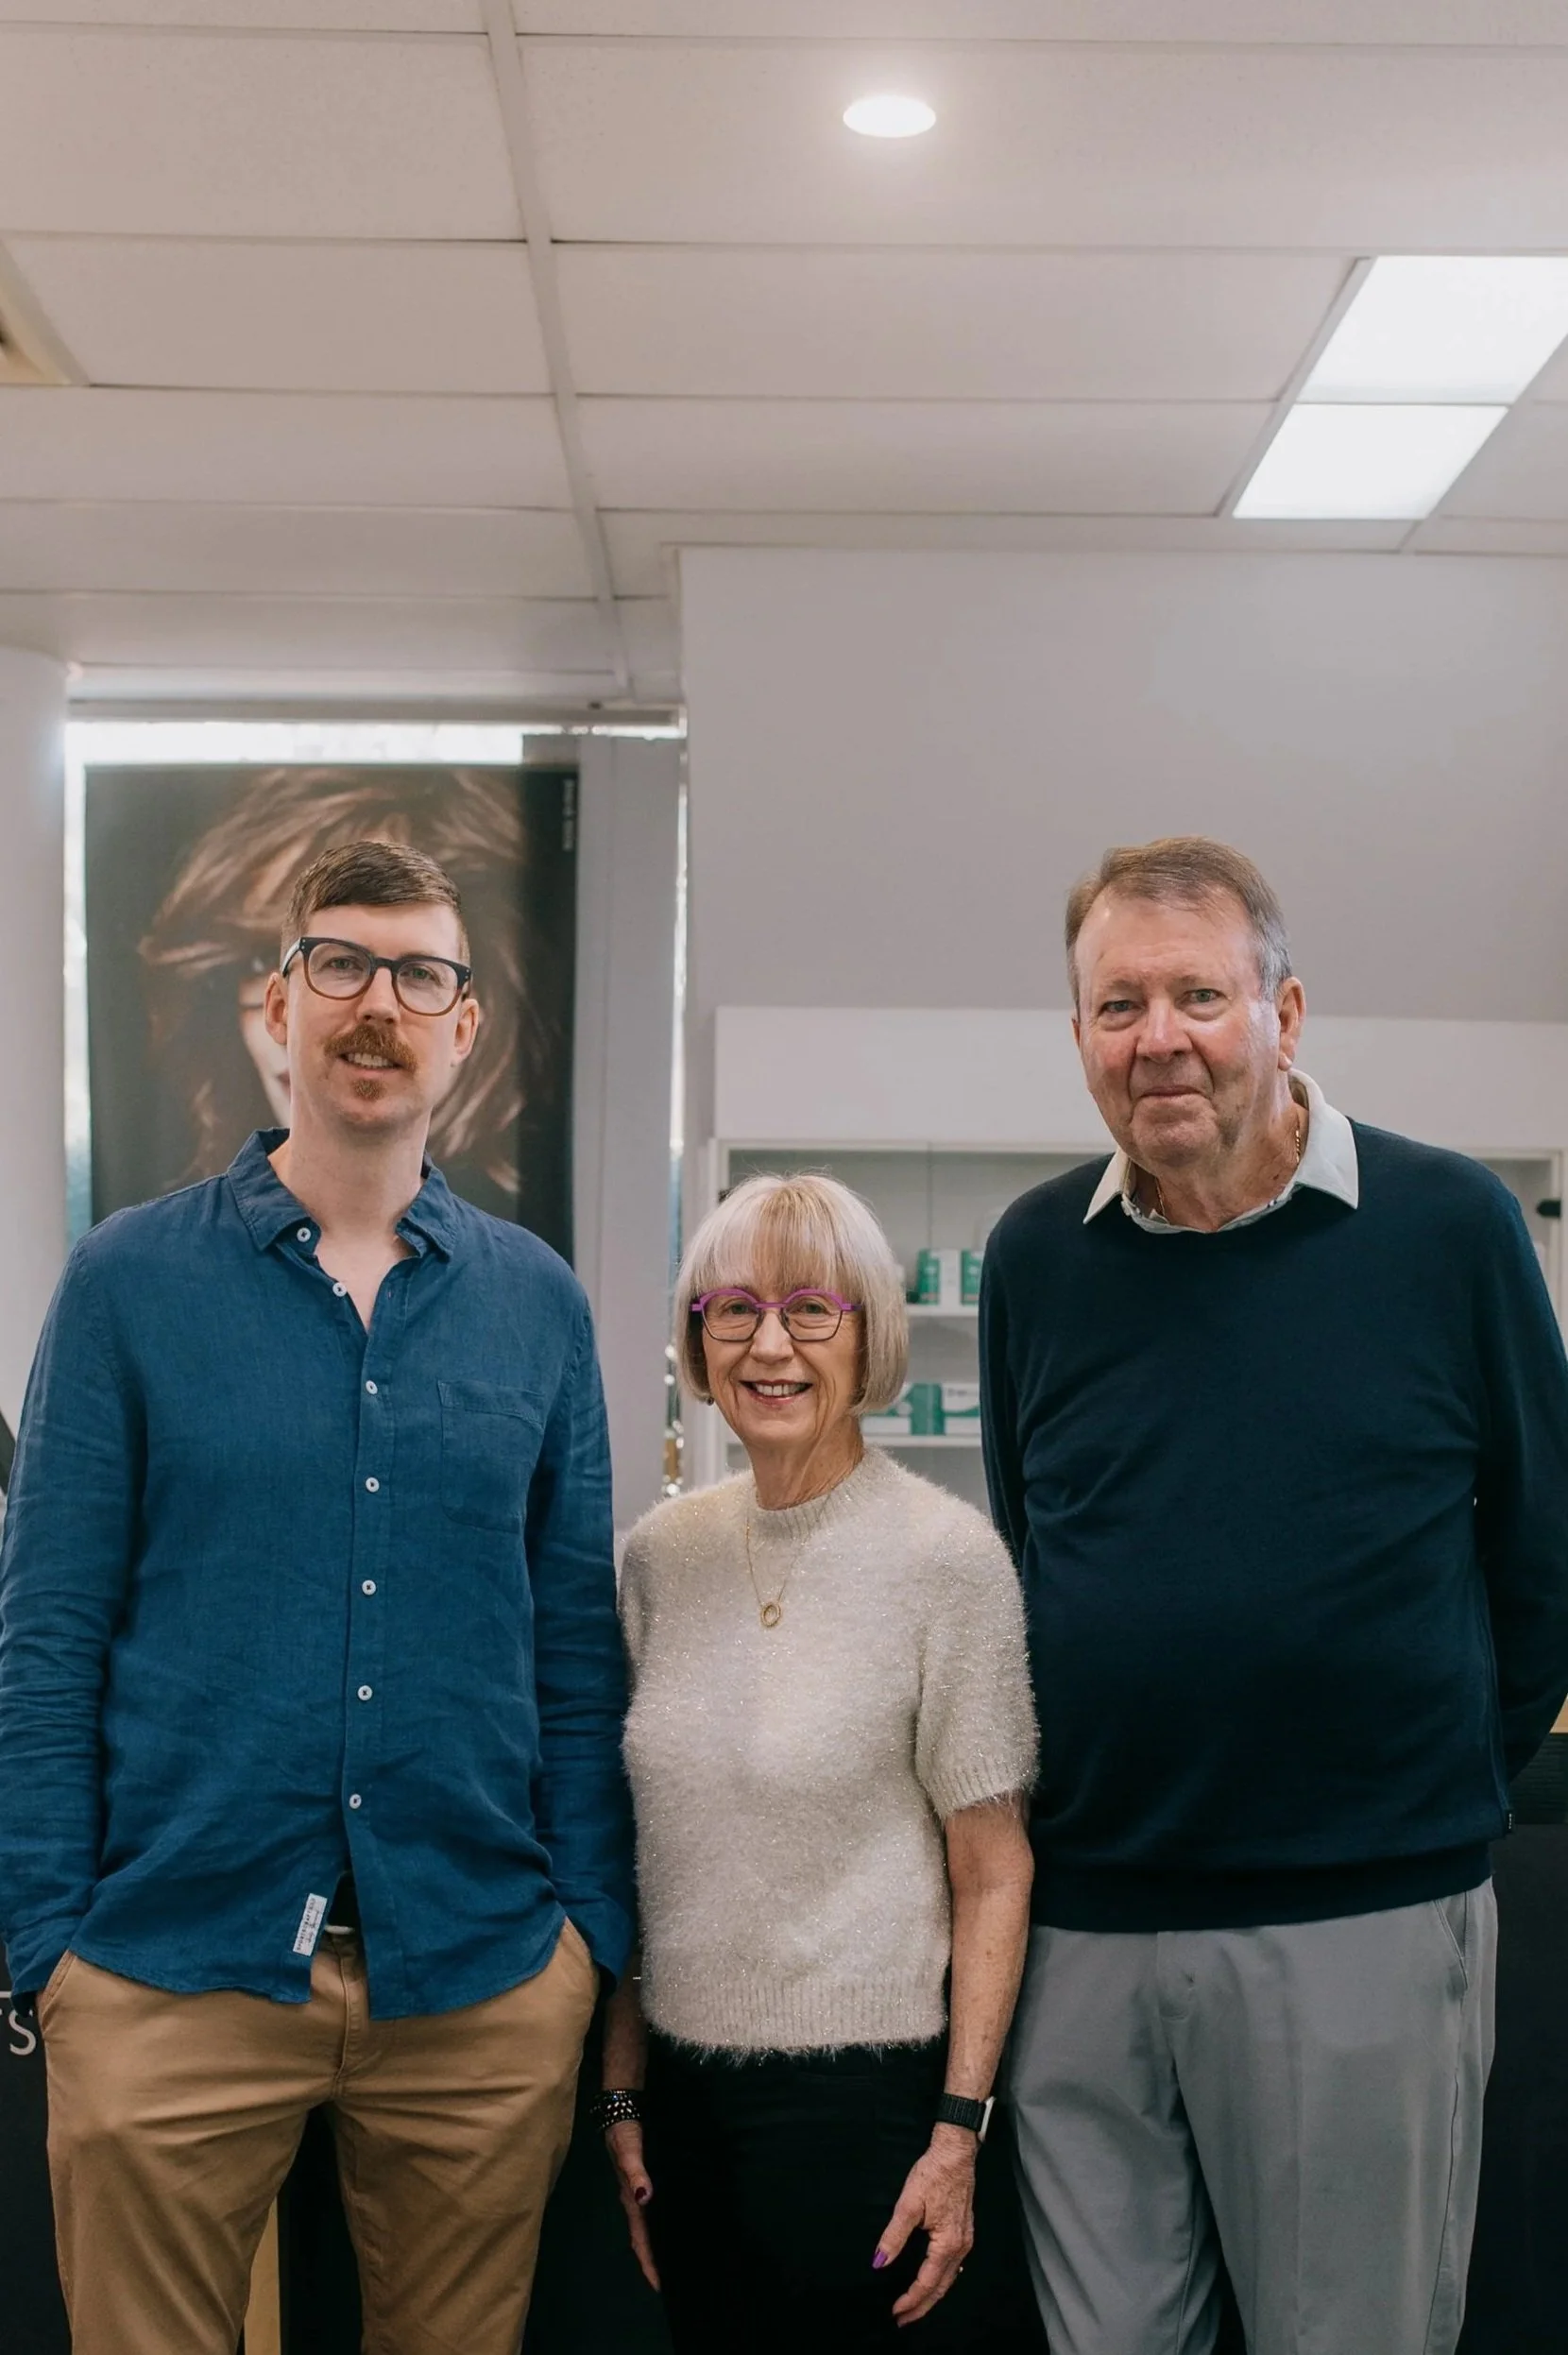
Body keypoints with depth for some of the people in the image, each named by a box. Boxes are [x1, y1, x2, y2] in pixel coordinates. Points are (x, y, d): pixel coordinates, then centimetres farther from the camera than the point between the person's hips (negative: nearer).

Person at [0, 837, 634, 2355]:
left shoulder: (536, 1302, 6)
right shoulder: (131, 1280, -1)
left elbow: (578, 1646, 8)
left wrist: (592, 1937, 3)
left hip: (480, 1983, 2)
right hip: (178, 1970, -2)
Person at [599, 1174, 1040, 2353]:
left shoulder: (946, 1556, -10)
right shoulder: (662, 1554, 3)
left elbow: (993, 1876, -9)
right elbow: (639, 1850, 10)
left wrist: (958, 2131, -13)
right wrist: (623, 2091, 10)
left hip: (863, 2089, -5)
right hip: (689, 2090, 5)